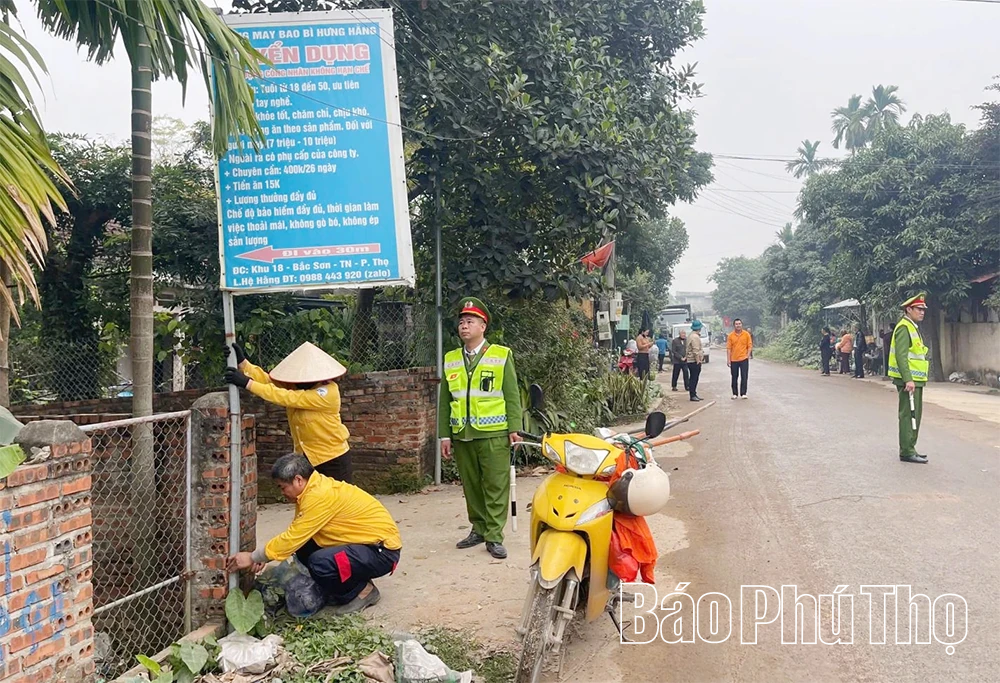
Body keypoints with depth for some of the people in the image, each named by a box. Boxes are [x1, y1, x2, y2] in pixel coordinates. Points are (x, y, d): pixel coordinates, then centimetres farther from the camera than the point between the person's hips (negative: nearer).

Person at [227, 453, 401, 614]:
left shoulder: (320, 496, -24)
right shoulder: (315, 487, 4)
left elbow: (293, 537, -23)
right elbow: (294, 533, 8)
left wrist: (253, 557, -14)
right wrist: (263, 555, -3)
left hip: (383, 550, -10)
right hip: (363, 543, 10)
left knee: (320, 562, -29)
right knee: (303, 547, 2)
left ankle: (363, 591, -3)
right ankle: (339, 590, 14)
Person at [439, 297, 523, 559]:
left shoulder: (501, 355, 2)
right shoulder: (450, 359, 12)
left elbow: (512, 395, 0)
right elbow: (444, 400, 13)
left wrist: (515, 428, -7)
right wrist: (444, 435, 8)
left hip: (493, 434, -4)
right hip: (462, 435, 4)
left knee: (496, 486, -2)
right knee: (471, 486, 10)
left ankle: (494, 536, 5)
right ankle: (478, 529, 23)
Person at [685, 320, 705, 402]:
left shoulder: (690, 336, 16)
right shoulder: (695, 337, -18)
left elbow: (688, 349, 22)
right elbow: (695, 350, -22)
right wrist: (698, 361, -19)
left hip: (690, 360, 10)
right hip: (694, 361, -10)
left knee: (693, 379, 14)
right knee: (694, 379, -7)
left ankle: (694, 394, 19)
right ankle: (692, 395, -4)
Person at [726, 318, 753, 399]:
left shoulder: (746, 334, -1)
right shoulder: (731, 335, 0)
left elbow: (750, 346, 2)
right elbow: (728, 348, 0)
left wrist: (747, 355, -9)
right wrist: (728, 359, -4)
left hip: (744, 359, -1)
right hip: (734, 360, 1)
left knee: (744, 377, -2)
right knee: (734, 377, 8)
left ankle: (743, 393, 4)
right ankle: (734, 394, 16)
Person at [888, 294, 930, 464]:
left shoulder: (913, 328, 19)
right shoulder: (904, 328, -13)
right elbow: (901, 356, -22)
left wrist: (913, 379, 20)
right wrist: (908, 380, -26)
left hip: (915, 379, 10)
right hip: (908, 380, -10)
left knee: (915, 415, 15)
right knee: (908, 415, -7)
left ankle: (909, 448, 23)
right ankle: (907, 452, -4)